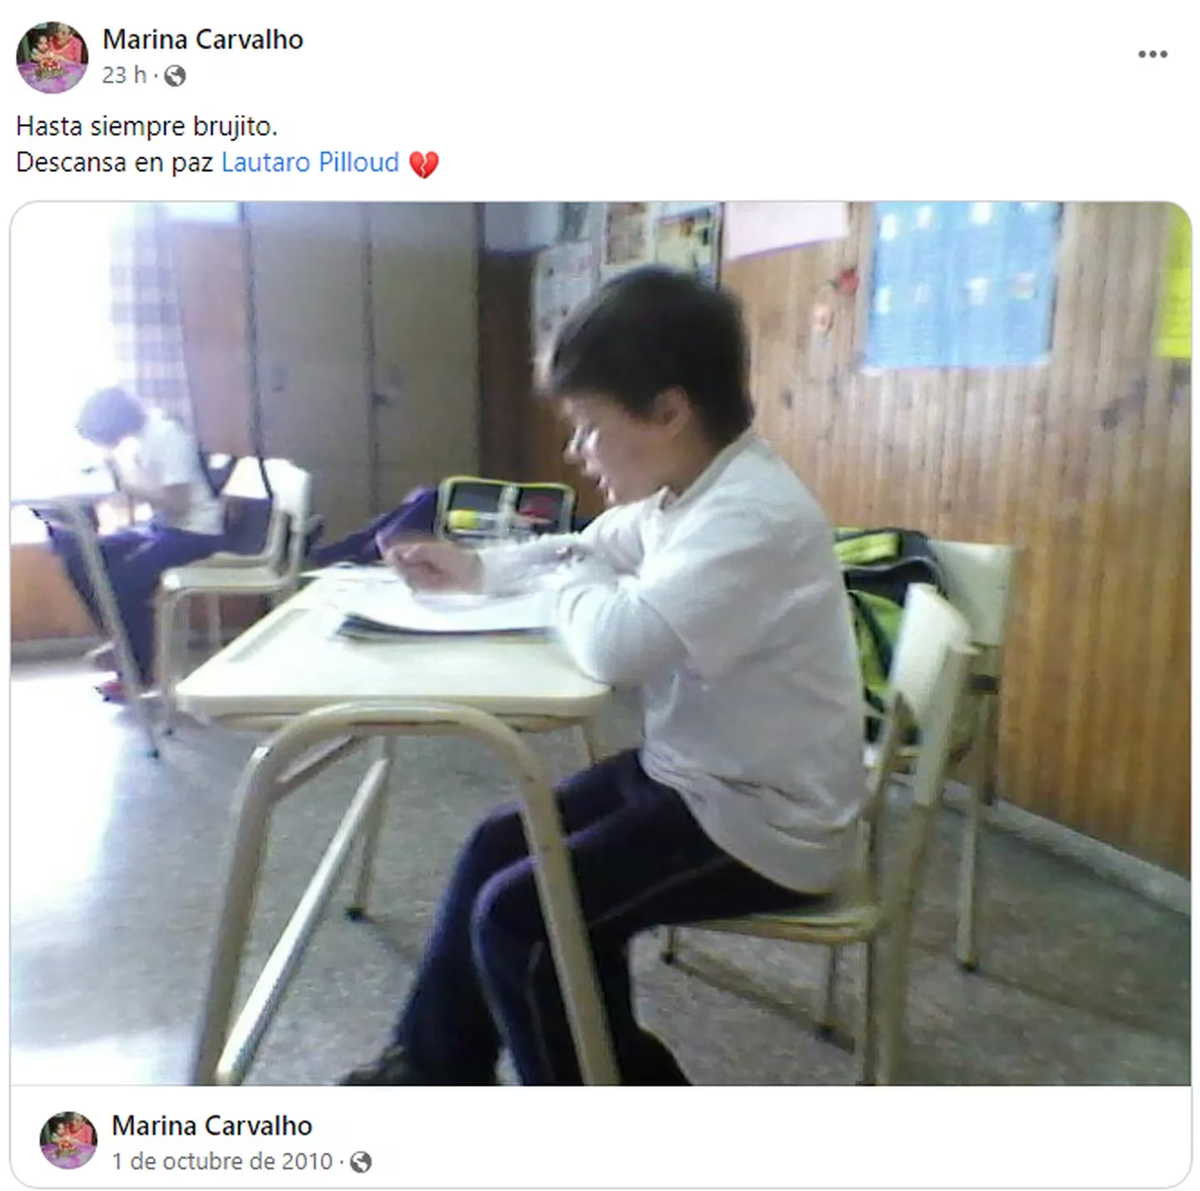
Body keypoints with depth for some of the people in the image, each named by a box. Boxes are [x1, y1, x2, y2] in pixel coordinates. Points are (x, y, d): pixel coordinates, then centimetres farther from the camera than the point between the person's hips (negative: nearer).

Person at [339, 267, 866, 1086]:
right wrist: (479, 569, 7)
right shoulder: (683, 493, 3)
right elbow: (588, 554, 21)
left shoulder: (754, 516, -28)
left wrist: (573, 583, -15)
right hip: (696, 772, 10)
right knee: (501, 845, 12)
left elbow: (616, 645, -37)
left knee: (519, 914, -10)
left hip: (763, 821, -10)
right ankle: (434, 1066, 31)